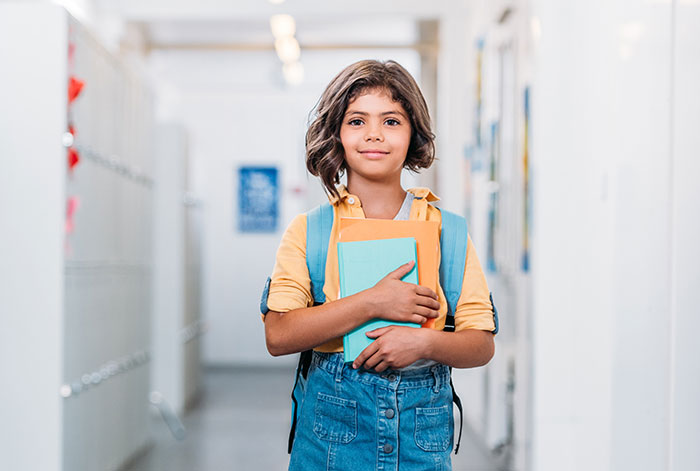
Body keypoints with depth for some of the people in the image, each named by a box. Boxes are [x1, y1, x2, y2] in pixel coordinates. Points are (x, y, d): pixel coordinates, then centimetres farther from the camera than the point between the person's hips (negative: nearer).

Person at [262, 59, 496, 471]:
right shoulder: (308, 230, 1)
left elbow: (482, 345, 2)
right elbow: (278, 336, -10)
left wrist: (424, 341, -17)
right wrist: (372, 304, -16)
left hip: (423, 424, 1)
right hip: (334, 419, -1)